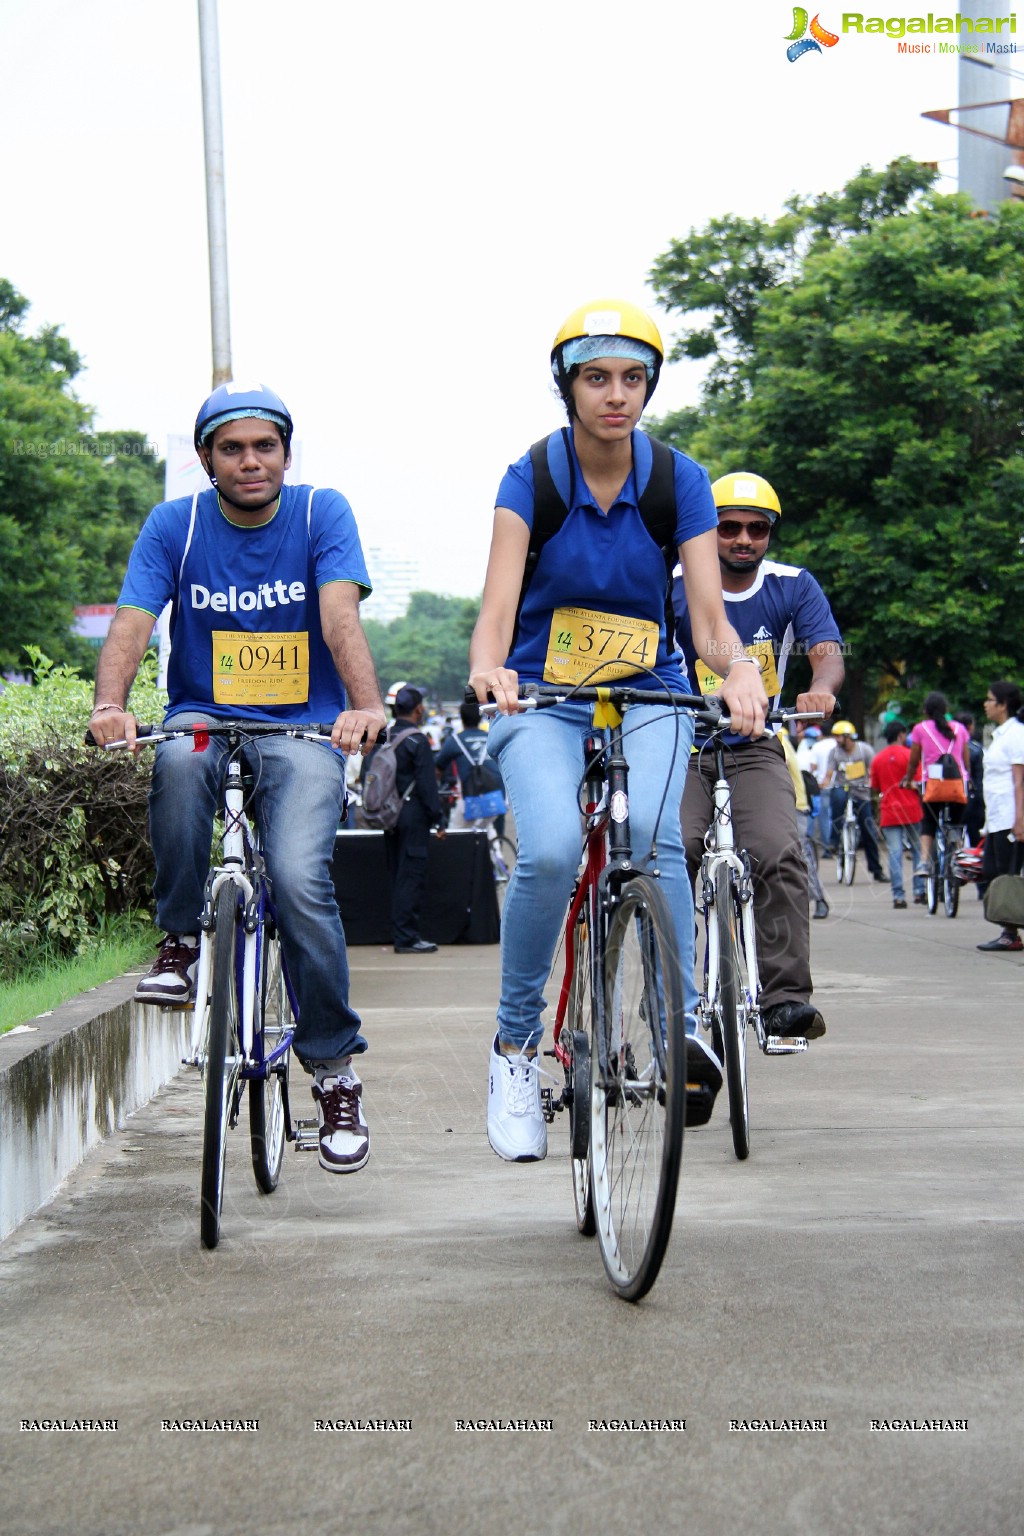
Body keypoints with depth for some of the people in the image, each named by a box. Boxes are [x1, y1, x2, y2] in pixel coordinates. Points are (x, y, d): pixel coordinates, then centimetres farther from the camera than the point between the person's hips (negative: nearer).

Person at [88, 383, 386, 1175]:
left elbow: (340, 614, -19)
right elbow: (131, 624, -13)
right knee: (179, 758, -36)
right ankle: (181, 942, -14)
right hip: (206, 717, 1)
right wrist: (111, 705, -35)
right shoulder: (175, 525, -1)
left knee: (299, 876, -24)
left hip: (304, 728, -1)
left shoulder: (322, 513, -4)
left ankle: (336, 1070, -7)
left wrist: (366, 704, -38)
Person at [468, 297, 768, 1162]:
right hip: (543, 699, -1)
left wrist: (740, 670, -34)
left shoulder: (680, 481, -5)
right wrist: (489, 668, -41)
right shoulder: (531, 477, -8)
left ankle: (682, 1023, -23)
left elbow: (709, 618, -11)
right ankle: (516, 1045, -9)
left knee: (650, 830, -31)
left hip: (647, 695, 1)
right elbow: (498, 608, -18)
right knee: (551, 852, -27)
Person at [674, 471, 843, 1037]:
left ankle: (785, 996, -18)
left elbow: (827, 652, -12)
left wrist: (820, 689, -35)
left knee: (780, 858, -22)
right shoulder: (675, 587, -4)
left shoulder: (793, 587, -1)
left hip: (755, 751, 1)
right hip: (682, 749, 0)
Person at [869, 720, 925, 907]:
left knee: (895, 853, 0)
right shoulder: (909, 754, -5)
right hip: (911, 809, -2)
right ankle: (919, 891, 9)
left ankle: (898, 896, -5)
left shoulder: (877, 759, 5)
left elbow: (875, 788, 12)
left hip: (888, 812, 2)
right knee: (918, 850, 11)